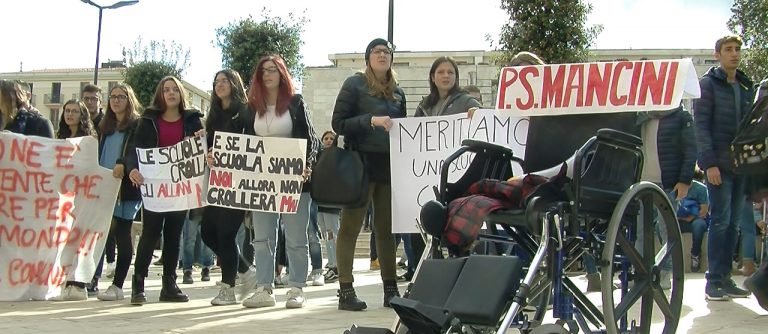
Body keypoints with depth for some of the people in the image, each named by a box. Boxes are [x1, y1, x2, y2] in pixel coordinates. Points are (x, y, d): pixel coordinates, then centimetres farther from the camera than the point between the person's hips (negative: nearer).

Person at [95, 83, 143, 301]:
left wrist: (123, 163, -31)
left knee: (122, 235, -4)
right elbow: (98, 154, 23)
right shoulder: (105, 127, 21)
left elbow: (138, 152, -14)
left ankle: (117, 285, -1)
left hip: (126, 188, -5)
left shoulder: (137, 126, 0)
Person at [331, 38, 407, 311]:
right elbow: (338, 124, -7)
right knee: (350, 226, -2)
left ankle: (391, 289, 14)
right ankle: (345, 291, 1)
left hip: (389, 165, 6)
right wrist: (371, 120, -20)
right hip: (361, 164, -5)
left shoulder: (397, 92, 16)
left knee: (386, 227, 9)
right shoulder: (355, 84, -1)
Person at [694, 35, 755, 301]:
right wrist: (709, 163, -15)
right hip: (719, 164, -6)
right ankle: (714, 280, -3)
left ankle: (724, 277, 12)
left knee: (734, 223, 6)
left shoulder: (747, 87, 17)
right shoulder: (708, 84, -1)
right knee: (721, 221, -8)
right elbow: (701, 125, -7)